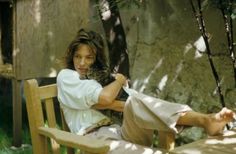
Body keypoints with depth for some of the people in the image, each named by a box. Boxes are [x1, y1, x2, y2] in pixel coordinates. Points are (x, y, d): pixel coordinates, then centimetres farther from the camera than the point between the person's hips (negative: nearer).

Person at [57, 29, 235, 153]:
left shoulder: (102, 75, 25)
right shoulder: (65, 76, 8)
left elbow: (130, 104, 9)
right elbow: (104, 98, -9)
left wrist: (109, 103, -8)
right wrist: (120, 80, 8)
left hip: (122, 134, 4)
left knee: (135, 103, -28)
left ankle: (206, 120, -43)